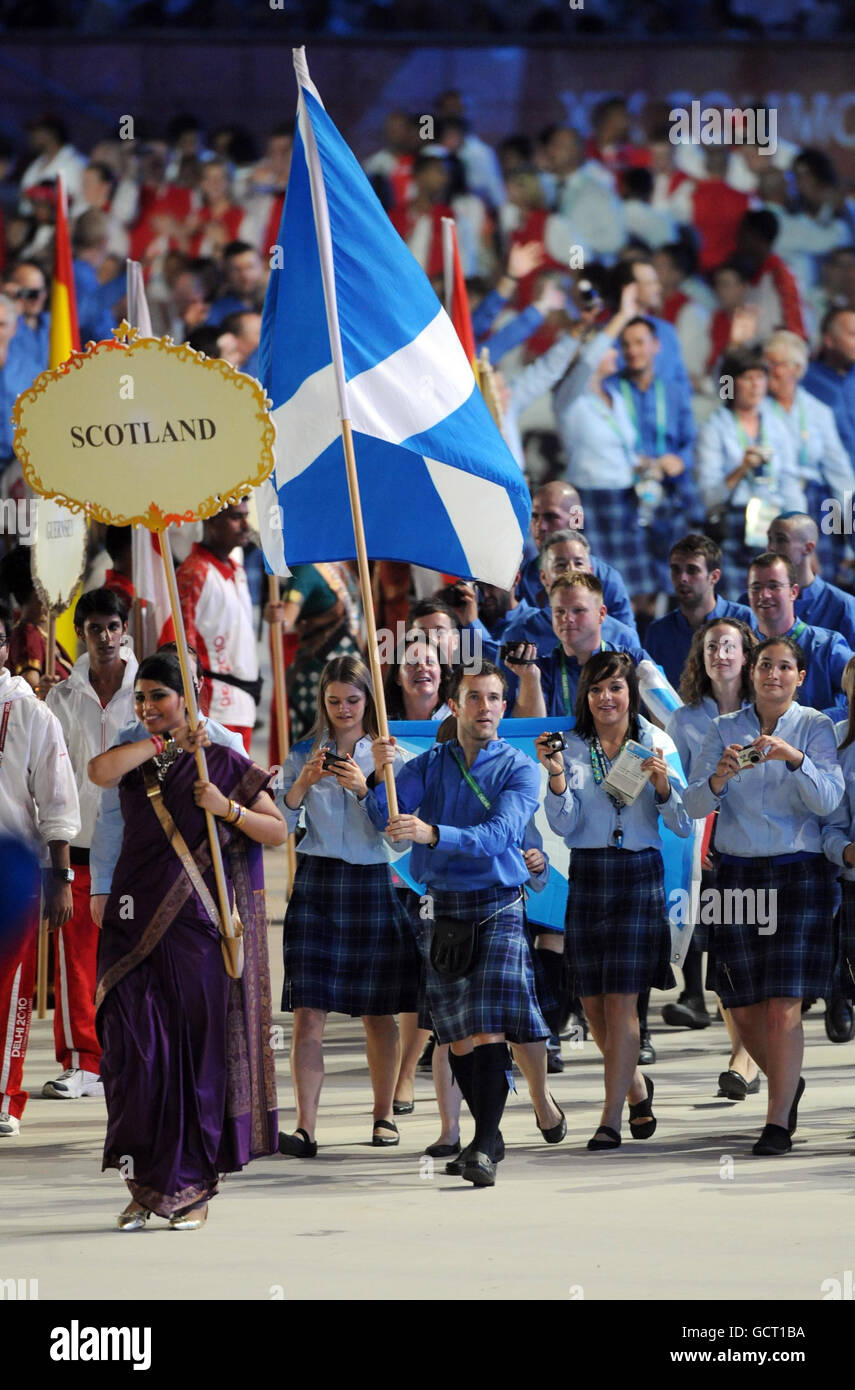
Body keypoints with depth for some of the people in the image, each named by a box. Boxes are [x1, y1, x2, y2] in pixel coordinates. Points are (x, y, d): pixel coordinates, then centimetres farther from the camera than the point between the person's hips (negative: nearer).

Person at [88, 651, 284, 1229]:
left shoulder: (225, 763, 4)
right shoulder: (134, 759, 11)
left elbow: (278, 831, 3)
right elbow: (99, 771, -13)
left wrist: (227, 808, -12)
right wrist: (165, 744, -8)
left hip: (200, 925, -2)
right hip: (136, 922, 2)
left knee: (201, 1052, -2)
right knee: (135, 1049, -6)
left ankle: (194, 1186, 6)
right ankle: (145, 1186, 2)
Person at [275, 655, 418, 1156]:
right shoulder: (305, 753, 7)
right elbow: (279, 824, 1)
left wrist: (364, 788, -19)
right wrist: (302, 783, -14)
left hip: (373, 884, 0)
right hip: (317, 884, 0)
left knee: (378, 1013, 8)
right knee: (309, 1012, -8)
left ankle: (384, 1115, 23)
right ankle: (305, 1128, -12)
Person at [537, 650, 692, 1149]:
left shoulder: (656, 745, 0)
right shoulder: (574, 748, 3)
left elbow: (683, 826, -1)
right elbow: (564, 825, -3)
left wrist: (662, 785, -18)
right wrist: (556, 776, -18)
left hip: (639, 873, -2)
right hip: (586, 877, 3)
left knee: (621, 1000, -7)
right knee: (592, 1000, 7)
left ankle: (612, 1119, -4)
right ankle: (636, 1084, 34)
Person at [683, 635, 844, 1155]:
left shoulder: (815, 727, 1)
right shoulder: (725, 729, 8)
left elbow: (829, 799, -11)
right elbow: (694, 804, 2)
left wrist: (794, 759, -27)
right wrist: (720, 777, -18)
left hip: (799, 873, -3)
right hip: (738, 873, 3)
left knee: (784, 1005, -11)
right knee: (744, 1009, 5)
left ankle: (779, 1121, -7)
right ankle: (787, 1083, 31)